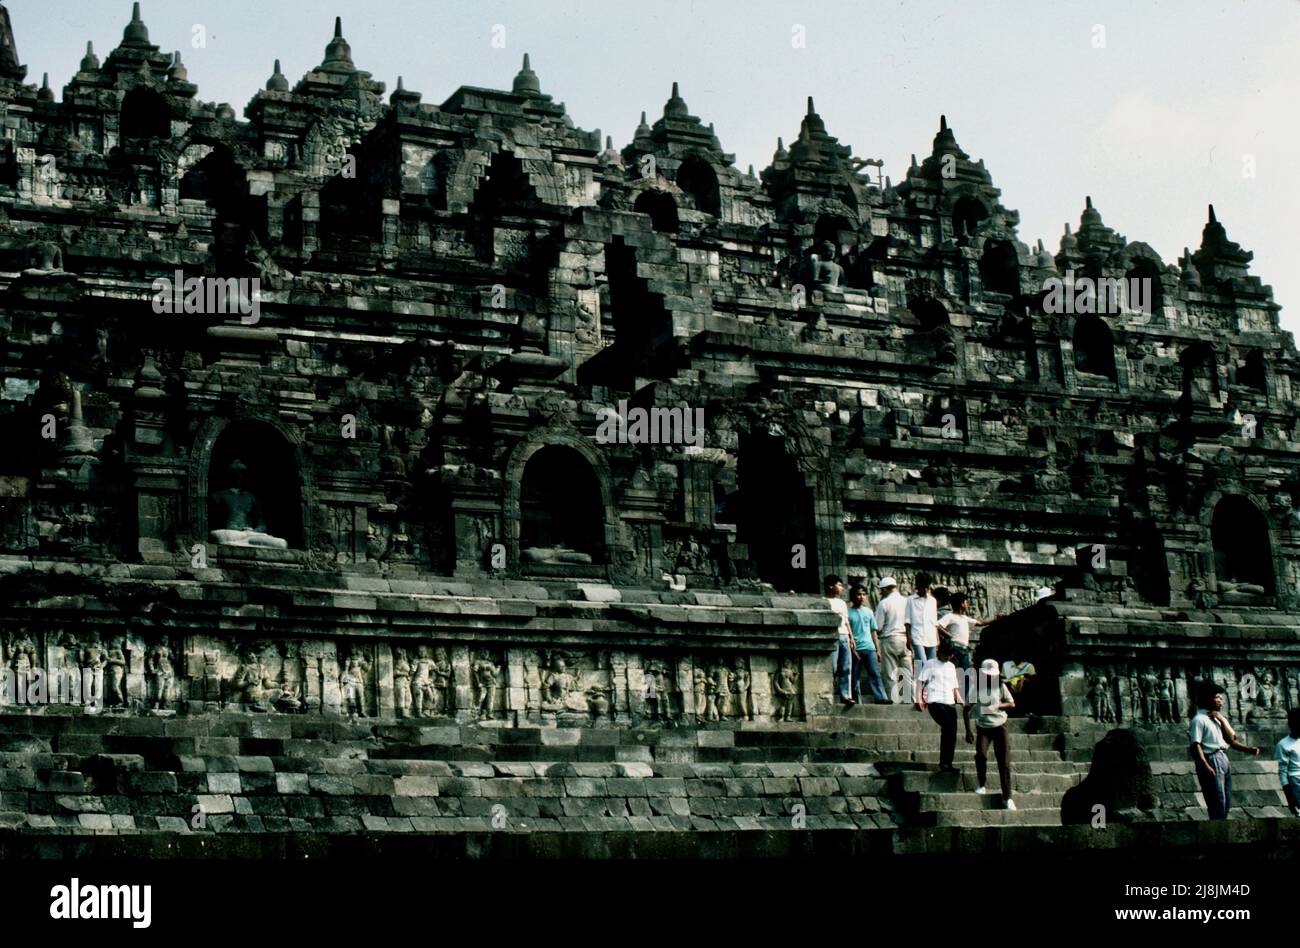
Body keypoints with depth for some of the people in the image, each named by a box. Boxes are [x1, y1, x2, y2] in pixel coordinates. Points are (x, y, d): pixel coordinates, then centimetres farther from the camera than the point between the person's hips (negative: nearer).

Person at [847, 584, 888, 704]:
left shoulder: (869, 612, 14)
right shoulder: (849, 613, 2)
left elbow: (873, 631, 17)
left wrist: (878, 649, 12)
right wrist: (852, 649, -9)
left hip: (869, 648, 3)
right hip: (855, 650, -2)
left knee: (875, 674, -10)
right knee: (855, 677, 1)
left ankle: (881, 698, -19)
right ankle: (857, 701, 4)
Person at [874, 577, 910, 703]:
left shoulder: (884, 603, -6)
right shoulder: (907, 601, 4)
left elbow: (878, 627, -6)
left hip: (890, 640, -3)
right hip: (906, 639, 3)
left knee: (891, 674, 1)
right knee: (907, 672, 6)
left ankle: (894, 700, -2)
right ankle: (909, 700, 4)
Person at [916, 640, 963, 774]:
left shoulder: (951, 666, 24)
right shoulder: (930, 664, 7)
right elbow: (920, 681, 1)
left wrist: (961, 701, 20)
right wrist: (919, 698, -11)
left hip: (950, 703, 6)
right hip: (935, 701, -6)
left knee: (952, 733, -2)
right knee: (948, 727, -23)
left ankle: (947, 764, 5)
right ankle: (944, 762, -17)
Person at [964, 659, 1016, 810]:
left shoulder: (1000, 687, 0)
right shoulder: (976, 689, -3)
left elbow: (1012, 703, 5)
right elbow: (966, 710, 3)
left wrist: (998, 706, -16)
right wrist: (968, 731, -2)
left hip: (1000, 726, 1)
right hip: (983, 727, -1)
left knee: (1004, 761, -5)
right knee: (981, 754, -24)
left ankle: (1007, 797, 1)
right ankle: (982, 785, 0)